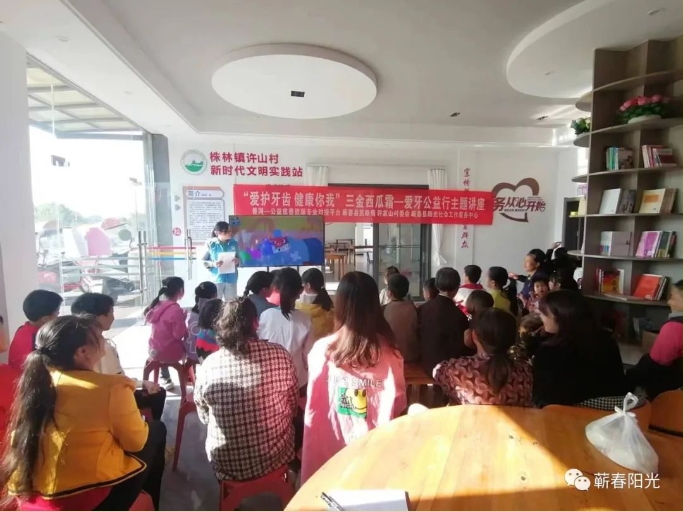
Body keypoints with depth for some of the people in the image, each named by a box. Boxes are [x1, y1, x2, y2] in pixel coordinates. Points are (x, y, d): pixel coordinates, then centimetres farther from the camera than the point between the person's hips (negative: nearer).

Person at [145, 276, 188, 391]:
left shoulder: (157, 304, -2)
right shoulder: (175, 309, -25)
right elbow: (180, 334, -24)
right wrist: (183, 319, -8)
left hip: (154, 350, 7)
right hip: (170, 352, -7)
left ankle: (166, 379, 45)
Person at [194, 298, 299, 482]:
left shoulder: (208, 365, -16)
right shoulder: (280, 355, -17)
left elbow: (204, 418, 1)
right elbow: (293, 408, -2)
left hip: (226, 465, 1)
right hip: (276, 457, -1)